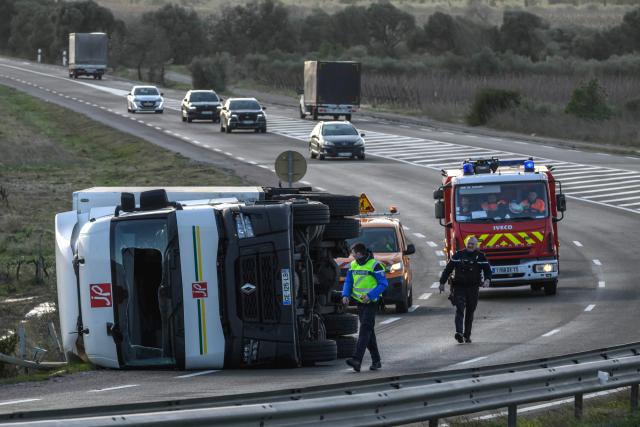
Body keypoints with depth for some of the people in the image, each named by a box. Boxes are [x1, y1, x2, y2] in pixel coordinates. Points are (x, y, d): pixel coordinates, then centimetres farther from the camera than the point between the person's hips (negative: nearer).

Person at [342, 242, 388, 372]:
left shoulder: (374, 265, -12)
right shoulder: (353, 265, 10)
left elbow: (383, 284, -13)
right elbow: (348, 281, 16)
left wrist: (370, 295, -23)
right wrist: (345, 295, -3)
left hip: (371, 302, -7)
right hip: (360, 302, 7)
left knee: (365, 330, -16)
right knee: (368, 332, 10)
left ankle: (357, 360, -27)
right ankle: (376, 360, 18)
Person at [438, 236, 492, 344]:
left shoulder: (480, 257, 6)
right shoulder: (458, 255, 6)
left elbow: (487, 270, 3)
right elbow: (448, 269, 9)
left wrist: (487, 279, -18)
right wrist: (442, 282, 5)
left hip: (473, 289, 1)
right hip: (459, 287, -1)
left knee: (470, 312, 7)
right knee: (460, 310, -15)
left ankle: (467, 335, 16)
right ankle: (459, 333, -27)